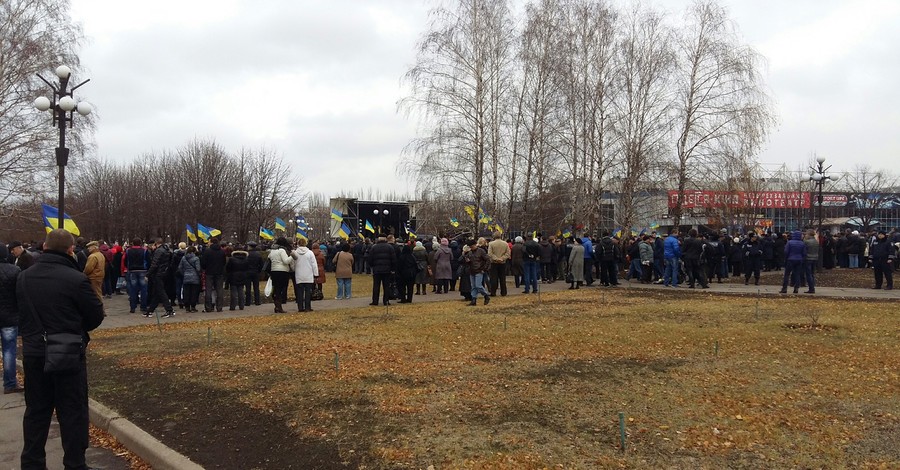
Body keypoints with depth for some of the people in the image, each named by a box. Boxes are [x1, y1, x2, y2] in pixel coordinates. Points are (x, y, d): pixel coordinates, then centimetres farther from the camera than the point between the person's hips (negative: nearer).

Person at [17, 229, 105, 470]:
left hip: (33, 352, 6)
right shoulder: (76, 279, -18)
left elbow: (21, 312, 12)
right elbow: (96, 315, -8)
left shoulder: (24, 277, 1)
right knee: (73, 413, 5)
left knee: (36, 411, 17)